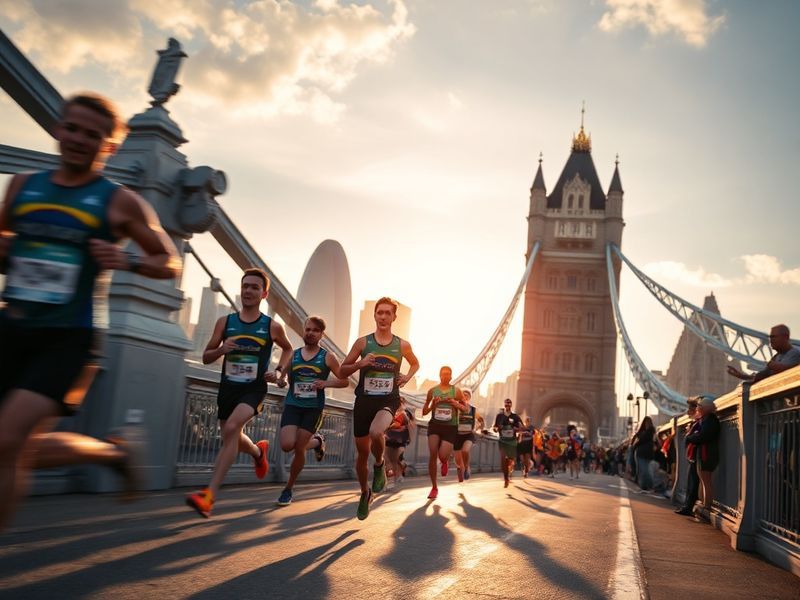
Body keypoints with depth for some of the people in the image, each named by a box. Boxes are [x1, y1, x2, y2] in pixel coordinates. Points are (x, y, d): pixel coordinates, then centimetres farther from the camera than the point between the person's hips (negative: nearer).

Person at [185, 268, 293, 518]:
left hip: (254, 389, -4)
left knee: (231, 429, -27)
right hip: (228, 388, 4)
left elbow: (288, 349, 18)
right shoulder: (225, 322, 2)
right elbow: (206, 357, 7)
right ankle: (259, 451, 51)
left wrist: (279, 371, 0)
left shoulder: (272, 326, -2)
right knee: (233, 439, 15)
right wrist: (220, 350, -15)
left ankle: (210, 494, -25)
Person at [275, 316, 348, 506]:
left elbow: (344, 381, 3)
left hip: (314, 408, -2)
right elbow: (283, 378, 17)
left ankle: (288, 489, 20)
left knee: (299, 449, -2)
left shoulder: (327, 357, -1)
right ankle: (316, 442, 20)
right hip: (292, 405, 2)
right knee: (287, 445, -15)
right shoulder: (292, 355, 6)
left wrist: (326, 383, -14)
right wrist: (280, 381, -7)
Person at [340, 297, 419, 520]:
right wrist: (359, 364, -14)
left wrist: (407, 376, 3)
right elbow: (342, 371, 5)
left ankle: (380, 464, -1)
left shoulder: (402, 345, 3)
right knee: (362, 452, 8)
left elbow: (415, 363, 24)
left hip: (388, 400, -1)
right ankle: (365, 493, 34)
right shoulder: (362, 342, 0)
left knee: (375, 432, -34)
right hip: (364, 400, 1)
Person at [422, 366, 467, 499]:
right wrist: (433, 404, -11)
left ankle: (445, 462, 27)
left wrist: (454, 403, -13)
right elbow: (424, 412, 10)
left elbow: (465, 409, 5)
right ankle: (434, 488, 4)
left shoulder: (456, 391, 3)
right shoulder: (432, 391, 6)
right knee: (432, 455, -11)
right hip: (435, 424, 1)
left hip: (450, 427, -1)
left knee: (442, 455, -16)